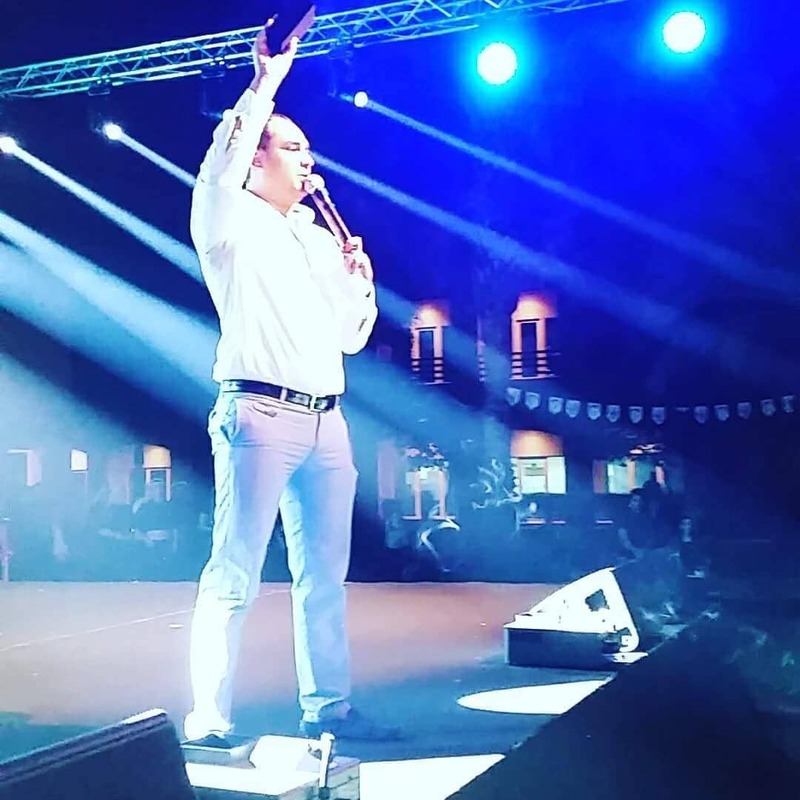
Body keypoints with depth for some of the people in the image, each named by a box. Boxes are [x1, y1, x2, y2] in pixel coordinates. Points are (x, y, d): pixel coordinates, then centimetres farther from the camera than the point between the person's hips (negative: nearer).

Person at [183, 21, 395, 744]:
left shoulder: (322, 240, 22)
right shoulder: (232, 225, 4)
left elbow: (352, 338, 24)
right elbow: (220, 171, -20)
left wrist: (362, 282, 6)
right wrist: (265, 85, -19)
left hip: (327, 420, 7)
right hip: (260, 415, -7)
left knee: (325, 575, 9)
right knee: (234, 576, -8)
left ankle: (327, 706, 18)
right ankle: (209, 720, -3)